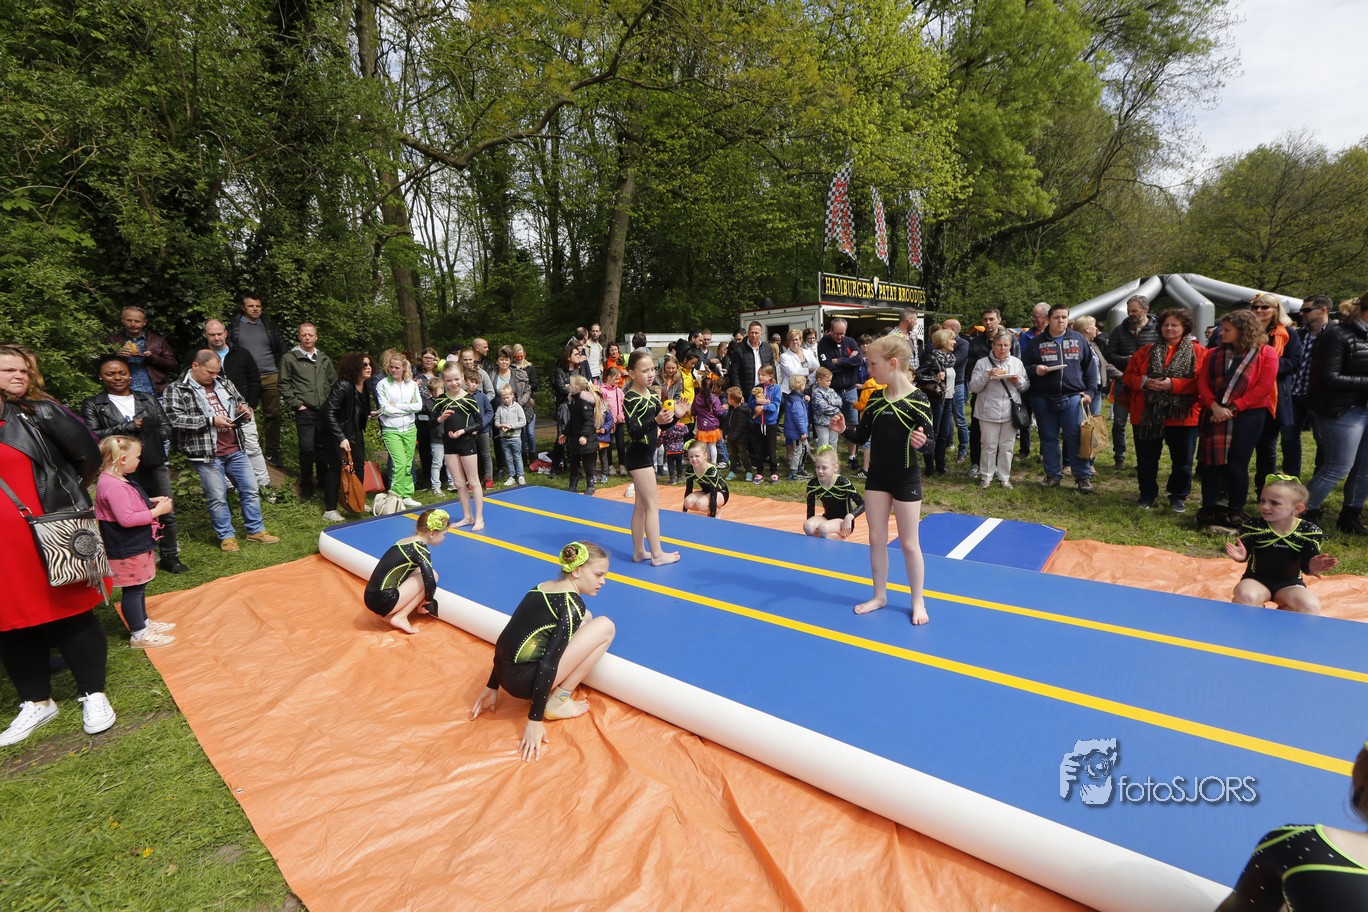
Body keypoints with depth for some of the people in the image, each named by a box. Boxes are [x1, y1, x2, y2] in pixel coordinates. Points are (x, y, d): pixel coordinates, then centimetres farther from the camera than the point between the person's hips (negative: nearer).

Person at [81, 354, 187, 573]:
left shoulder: (148, 399, 14)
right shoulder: (93, 405, 4)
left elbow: (166, 427, 9)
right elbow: (92, 435, -8)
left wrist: (145, 438, -5)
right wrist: (127, 427, -12)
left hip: (154, 465, 3)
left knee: (167, 513, 5)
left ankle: (170, 557, 17)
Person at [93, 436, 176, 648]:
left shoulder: (118, 481, 8)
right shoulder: (112, 486, -26)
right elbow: (126, 519, -29)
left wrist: (151, 502, 9)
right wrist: (157, 511, -22)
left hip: (135, 546, 11)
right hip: (126, 551, -11)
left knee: (139, 587, 23)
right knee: (132, 590, 1)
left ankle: (144, 622, 38)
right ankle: (139, 635, 11)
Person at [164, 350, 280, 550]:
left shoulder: (224, 383, 12)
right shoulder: (177, 390, -4)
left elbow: (241, 403, 24)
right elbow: (175, 419, -15)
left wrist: (245, 411, 0)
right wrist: (210, 420, -19)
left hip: (235, 450, 5)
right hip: (206, 454, -5)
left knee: (250, 489, 10)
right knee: (217, 497, 4)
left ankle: (256, 530, 23)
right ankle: (226, 536, 18)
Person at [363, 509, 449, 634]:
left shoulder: (404, 542, 14)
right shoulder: (421, 550, -12)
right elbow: (430, 582, -21)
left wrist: (418, 601, 29)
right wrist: (428, 600, -1)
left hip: (372, 598, 9)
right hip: (384, 602, -9)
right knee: (432, 575, -6)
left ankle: (390, 613, 10)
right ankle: (400, 617, -4)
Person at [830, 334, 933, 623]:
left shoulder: (917, 400, -15)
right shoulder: (875, 399, 0)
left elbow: (927, 442, -12)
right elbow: (862, 437, 5)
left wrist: (922, 442, -34)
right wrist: (843, 430, -13)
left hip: (906, 479, -5)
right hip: (877, 476, 5)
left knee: (908, 543, 6)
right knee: (876, 539, 12)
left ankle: (918, 601, 23)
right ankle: (879, 595, 28)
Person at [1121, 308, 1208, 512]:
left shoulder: (1199, 352, 0)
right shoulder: (1146, 351, 9)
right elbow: (1128, 377, 6)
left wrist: (1173, 384, -21)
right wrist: (1144, 382, -13)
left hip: (1182, 415, -2)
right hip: (1147, 414, 2)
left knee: (1182, 459, 8)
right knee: (1146, 458, 9)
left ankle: (1178, 496, 24)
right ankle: (1147, 493, 24)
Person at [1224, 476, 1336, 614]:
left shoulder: (1309, 531, -8)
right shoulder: (1253, 526, -11)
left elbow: (1306, 565, -8)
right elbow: (1245, 553, -10)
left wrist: (1312, 566, -33)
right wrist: (1241, 555, -36)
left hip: (1289, 584, 2)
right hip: (1256, 580, -1)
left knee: (1311, 607, -28)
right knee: (1245, 596, -34)